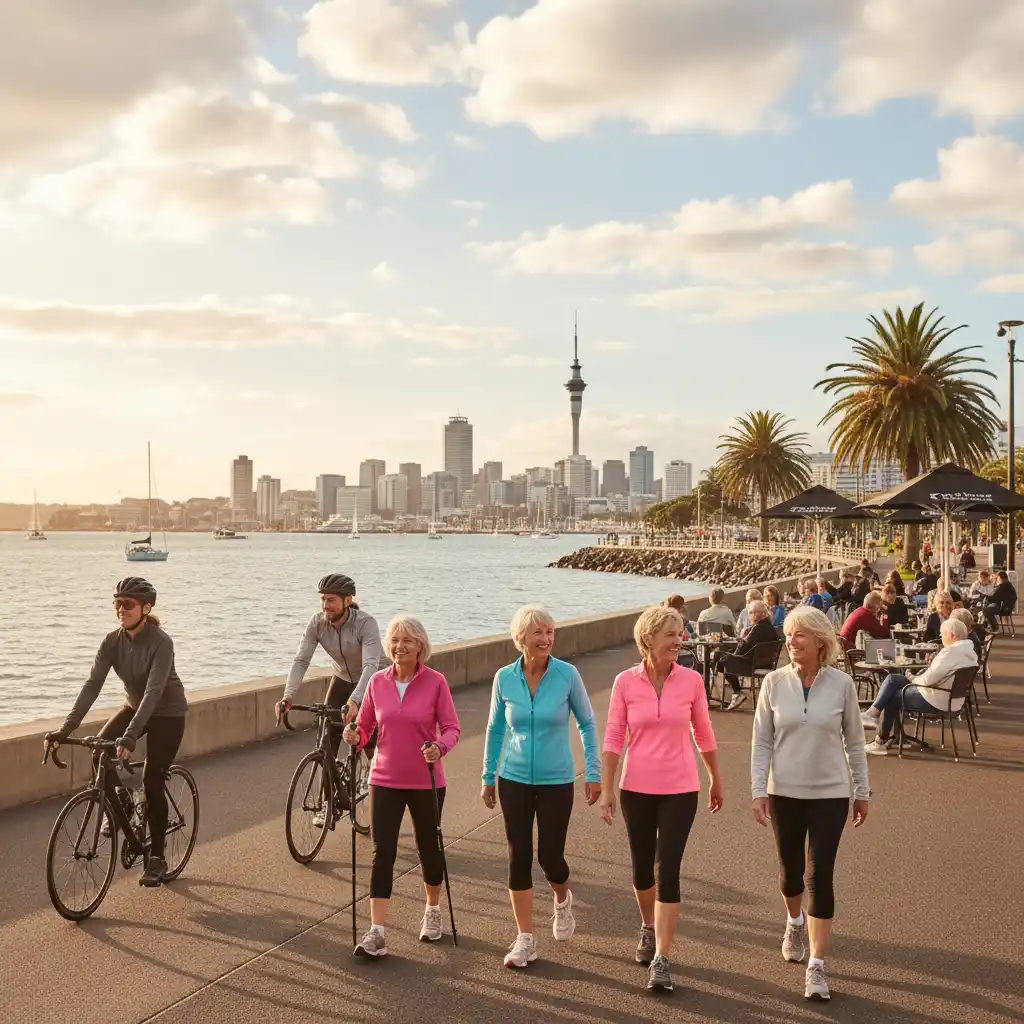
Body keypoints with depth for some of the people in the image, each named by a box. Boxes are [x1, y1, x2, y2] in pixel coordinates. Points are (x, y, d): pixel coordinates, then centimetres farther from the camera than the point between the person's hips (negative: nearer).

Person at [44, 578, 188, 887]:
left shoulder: (161, 642, -28)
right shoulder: (112, 641, -11)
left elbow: (153, 691, -36)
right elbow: (92, 685, -16)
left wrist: (130, 737, -46)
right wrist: (66, 728, -27)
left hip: (167, 714, -5)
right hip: (134, 707, 5)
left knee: (152, 784, -7)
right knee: (100, 750, -21)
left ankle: (156, 858, 8)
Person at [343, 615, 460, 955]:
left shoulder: (435, 682, -8)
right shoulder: (377, 682, 0)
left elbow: (451, 727, -7)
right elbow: (365, 725, 6)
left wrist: (440, 747, -26)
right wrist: (355, 737, -15)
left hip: (426, 782, -1)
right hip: (385, 781, 1)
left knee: (428, 848, 14)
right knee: (382, 853, -6)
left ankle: (433, 911, 39)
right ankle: (377, 933, -5)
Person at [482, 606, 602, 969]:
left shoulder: (567, 674, -11)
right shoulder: (504, 678, -5)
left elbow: (587, 723, 1)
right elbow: (495, 728, 8)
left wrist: (594, 773, -2)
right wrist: (488, 777, 11)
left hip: (556, 781, -1)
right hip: (514, 780, 2)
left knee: (550, 857, 0)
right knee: (519, 858, 3)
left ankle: (562, 900, 36)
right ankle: (525, 939, 15)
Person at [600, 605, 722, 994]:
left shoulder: (691, 681, -5)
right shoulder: (625, 682, -6)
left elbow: (703, 734, 8)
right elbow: (613, 738, -2)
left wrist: (716, 780, 17)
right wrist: (606, 789, -5)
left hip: (679, 790, -1)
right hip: (636, 789, 1)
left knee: (667, 871, -7)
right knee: (642, 868, 16)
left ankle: (661, 960, 0)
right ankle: (648, 929, 43)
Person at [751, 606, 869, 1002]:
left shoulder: (841, 684, -8)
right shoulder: (774, 683, -6)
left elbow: (854, 741, 2)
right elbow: (761, 741, -1)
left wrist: (862, 792, 7)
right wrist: (758, 790, -6)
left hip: (830, 794, -1)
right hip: (785, 792, 2)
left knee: (821, 875, -4)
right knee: (790, 868, 16)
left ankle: (816, 965, 4)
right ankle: (795, 922, 48)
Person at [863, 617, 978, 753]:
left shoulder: (951, 651, -25)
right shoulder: (968, 650, 6)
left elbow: (929, 679, -25)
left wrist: (913, 678, -7)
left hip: (937, 700, -10)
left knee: (891, 698, 10)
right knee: (892, 679, 7)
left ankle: (881, 741, 21)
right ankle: (873, 714, 4)